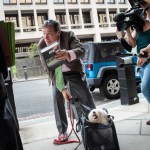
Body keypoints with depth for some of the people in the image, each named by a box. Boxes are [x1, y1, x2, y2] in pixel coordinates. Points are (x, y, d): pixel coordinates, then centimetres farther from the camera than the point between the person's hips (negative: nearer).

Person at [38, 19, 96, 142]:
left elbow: (81, 50, -42)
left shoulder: (69, 35, -27)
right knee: (57, 98, -11)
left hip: (74, 70, -1)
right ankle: (62, 131, 1)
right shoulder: (42, 45, -22)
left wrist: (68, 54, -66)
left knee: (86, 96, 3)